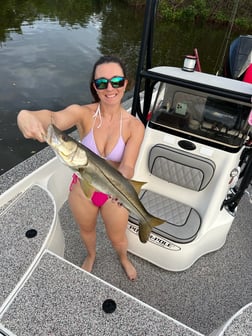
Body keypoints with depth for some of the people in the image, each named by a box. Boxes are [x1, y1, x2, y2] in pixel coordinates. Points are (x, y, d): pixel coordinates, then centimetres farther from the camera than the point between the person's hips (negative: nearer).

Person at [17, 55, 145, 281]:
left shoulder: (134, 125, -19)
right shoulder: (83, 113, -22)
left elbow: (128, 167, -24)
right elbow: (53, 118, -42)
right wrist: (27, 116, -65)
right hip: (82, 189, 1)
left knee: (117, 238, 24)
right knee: (87, 230, 30)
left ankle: (124, 259, 63)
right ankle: (91, 255, 67)